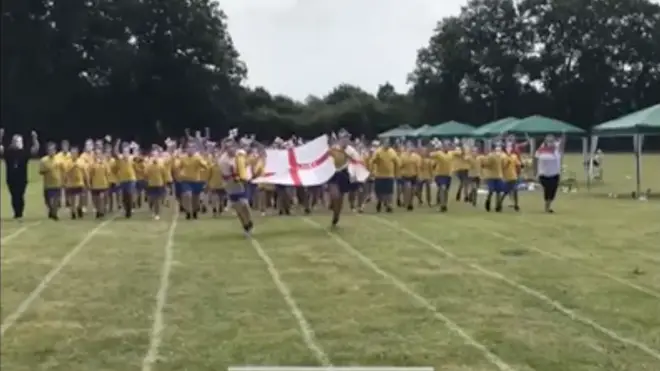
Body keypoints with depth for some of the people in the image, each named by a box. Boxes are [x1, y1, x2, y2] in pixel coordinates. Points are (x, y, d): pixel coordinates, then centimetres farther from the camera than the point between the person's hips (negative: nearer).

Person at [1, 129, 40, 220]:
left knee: (20, 196, 2)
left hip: (22, 180, -1)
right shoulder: (8, 152, 2)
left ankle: (20, 214, 9)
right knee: (14, 197, 7)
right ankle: (17, 214, 14)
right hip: (11, 179, 1)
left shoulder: (24, 152, -1)